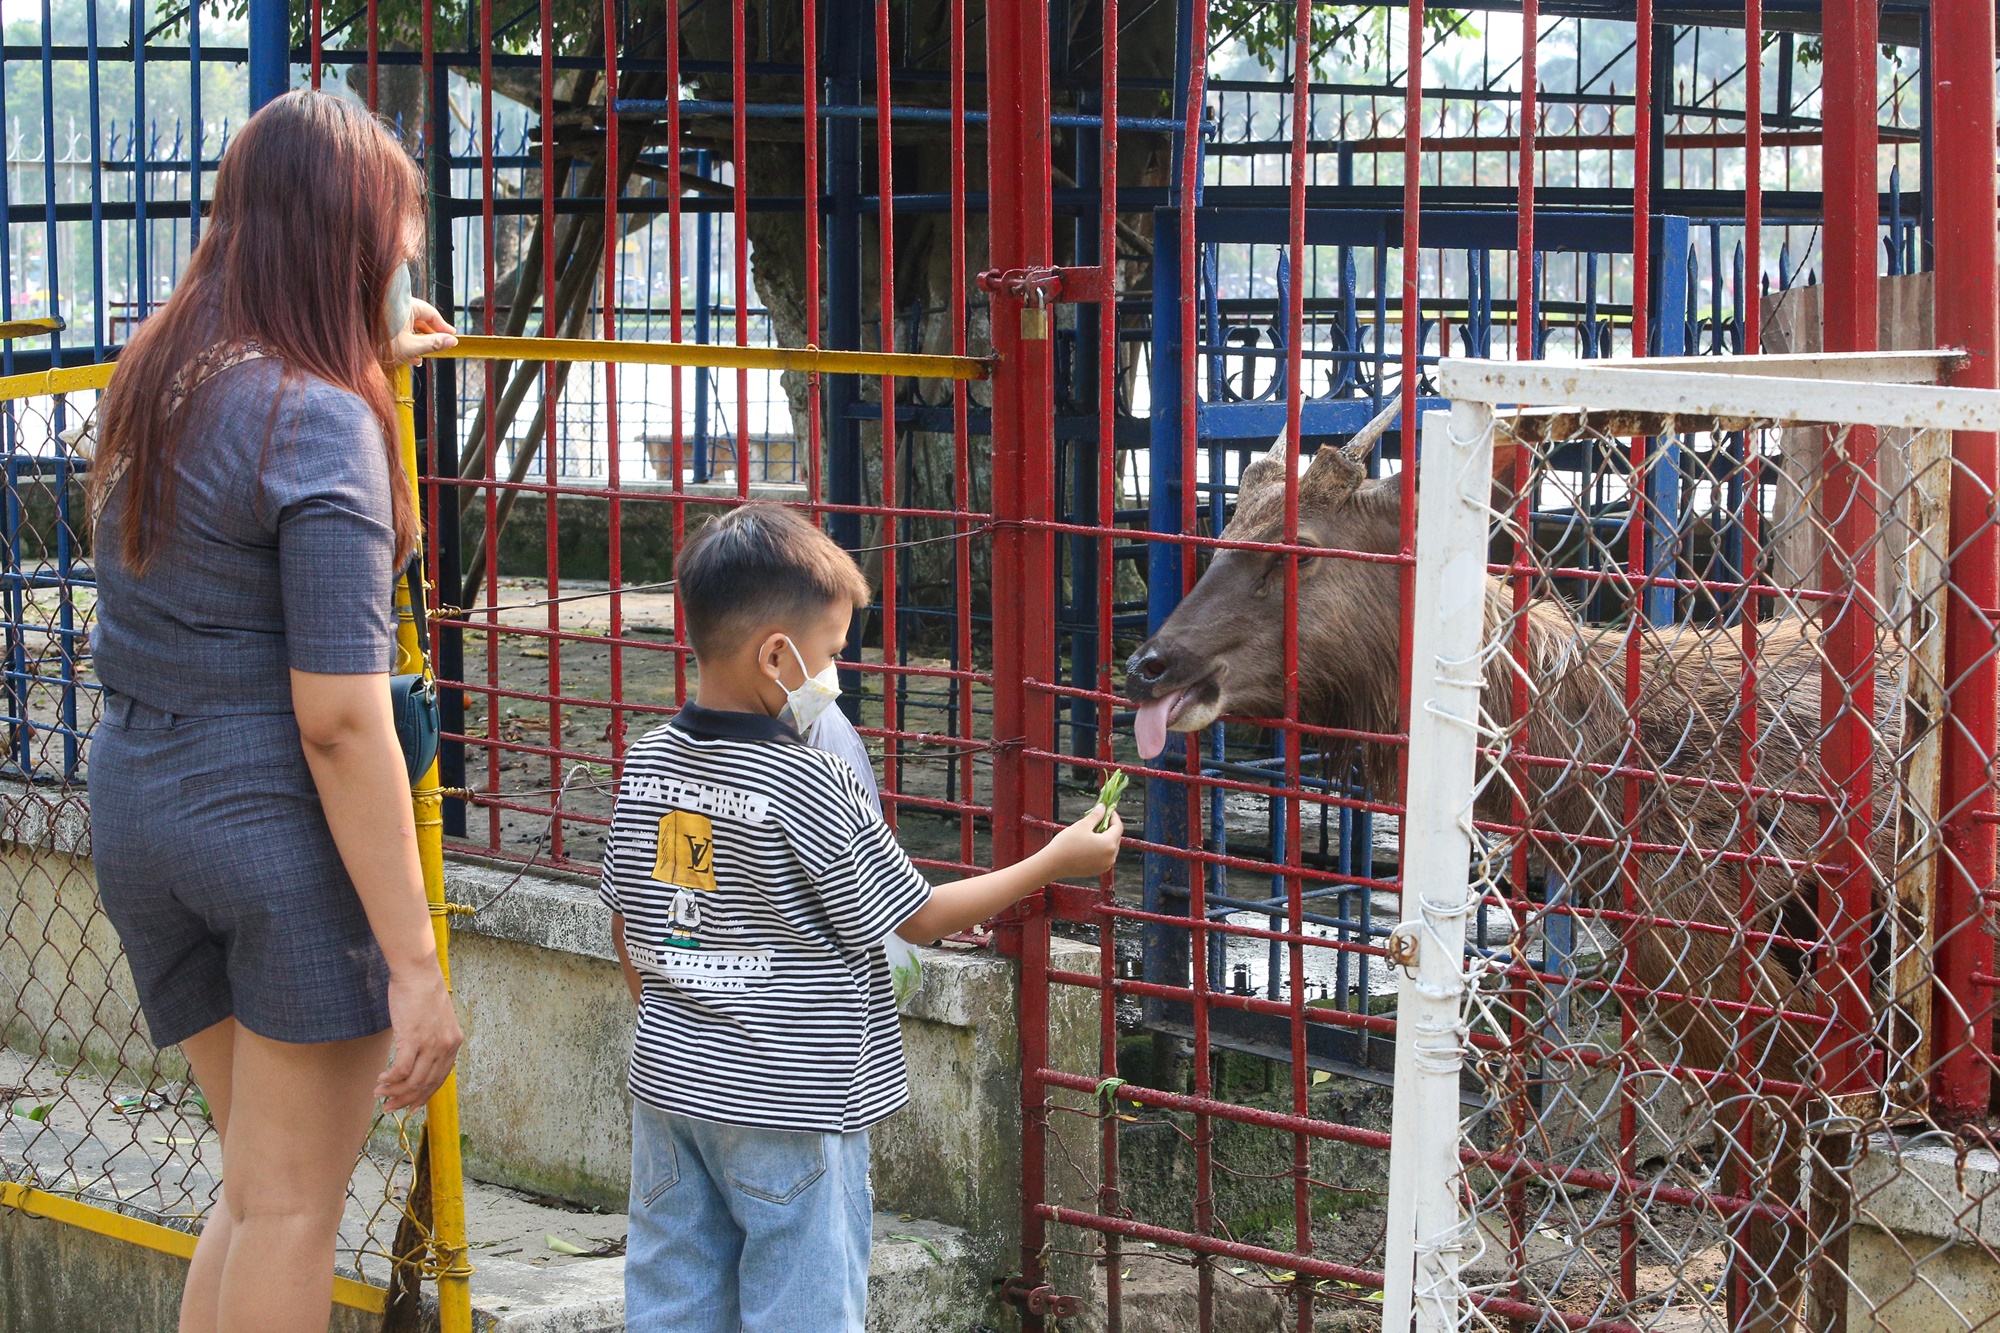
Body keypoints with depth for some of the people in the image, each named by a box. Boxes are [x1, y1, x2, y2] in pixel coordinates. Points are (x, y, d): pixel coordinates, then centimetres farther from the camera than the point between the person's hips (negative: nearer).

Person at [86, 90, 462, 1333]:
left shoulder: (156, 381, 9)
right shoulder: (319, 423, -15)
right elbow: (338, 718, -19)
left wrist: (370, 359, 41)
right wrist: (416, 961, -18)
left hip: (137, 810, 8)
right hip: (280, 818, -8)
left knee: (256, 1185, 18)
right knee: (293, 1207, 2)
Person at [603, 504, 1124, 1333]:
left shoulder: (647, 764, 1)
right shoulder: (809, 791, -18)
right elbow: (917, 917, -8)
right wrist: (1054, 862, 2)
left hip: (668, 1079, 7)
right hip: (788, 1106, -6)